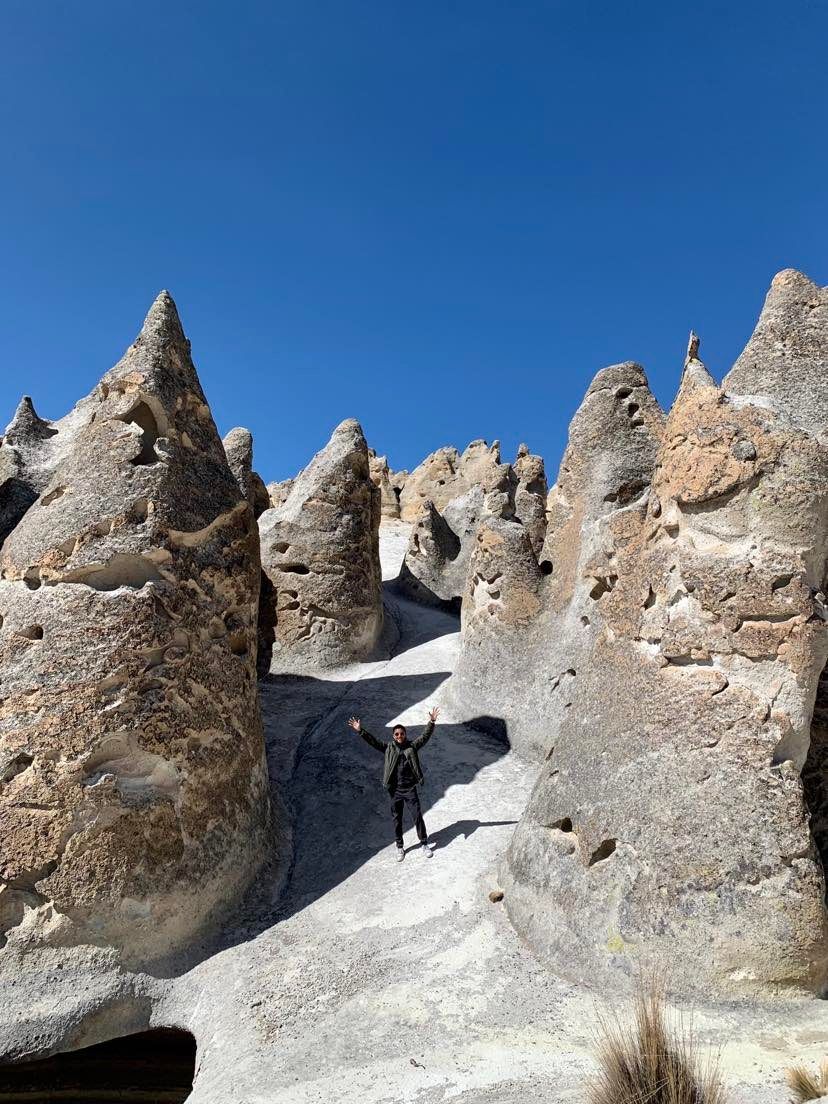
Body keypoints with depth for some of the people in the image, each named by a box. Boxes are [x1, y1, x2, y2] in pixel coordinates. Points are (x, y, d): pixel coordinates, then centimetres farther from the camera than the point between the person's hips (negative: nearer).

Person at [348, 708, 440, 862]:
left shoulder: (412, 747, -1)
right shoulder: (388, 748, 1)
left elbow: (425, 736, -10)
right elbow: (373, 741, -6)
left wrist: (431, 723, -23)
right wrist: (360, 731, -17)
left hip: (410, 790, -1)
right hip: (395, 791, 1)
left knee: (418, 817, 2)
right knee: (397, 820, 11)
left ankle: (425, 844, 17)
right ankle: (399, 847, 25)